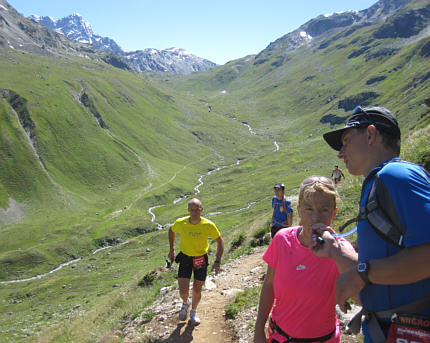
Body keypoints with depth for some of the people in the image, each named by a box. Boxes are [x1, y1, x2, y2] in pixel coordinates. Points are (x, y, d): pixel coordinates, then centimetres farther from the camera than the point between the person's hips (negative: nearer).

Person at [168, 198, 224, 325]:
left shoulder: (209, 225, -23)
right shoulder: (180, 223, -20)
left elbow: (220, 241, -8)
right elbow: (171, 231, 4)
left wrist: (217, 262, -14)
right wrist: (172, 250, 3)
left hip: (201, 258, 0)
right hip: (185, 258, 0)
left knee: (197, 290, 10)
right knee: (183, 291, -5)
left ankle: (193, 311, 41)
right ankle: (185, 303, 33)